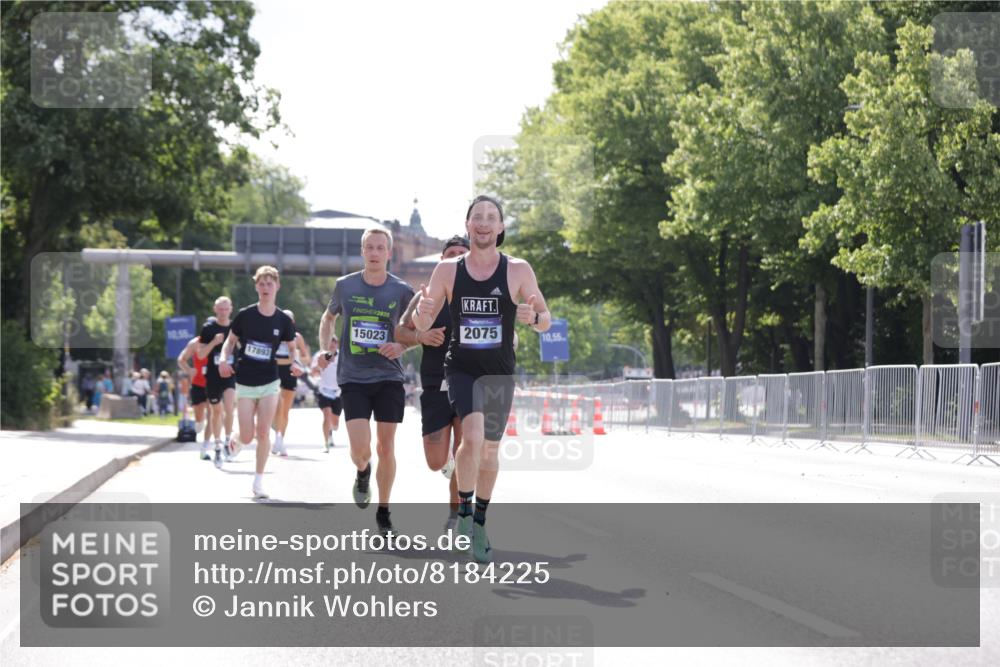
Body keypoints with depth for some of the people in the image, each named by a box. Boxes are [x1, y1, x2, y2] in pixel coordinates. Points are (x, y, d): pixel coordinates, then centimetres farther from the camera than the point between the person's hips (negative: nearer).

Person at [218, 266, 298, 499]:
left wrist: (295, 365, -14)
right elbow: (230, 341, 5)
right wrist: (224, 358, -14)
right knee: (247, 437, -2)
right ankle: (235, 440, 36)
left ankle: (259, 481, 8)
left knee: (263, 433, -4)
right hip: (245, 383, 0)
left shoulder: (283, 320, -3)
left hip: (269, 383, 1)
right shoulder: (245, 315, -6)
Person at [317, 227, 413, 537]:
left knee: (386, 447, 2)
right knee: (361, 449, -13)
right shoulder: (345, 286, 1)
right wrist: (325, 349, 6)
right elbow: (328, 318, 20)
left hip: (389, 378, 0)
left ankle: (383, 513, 19)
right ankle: (363, 474, 24)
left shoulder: (401, 291, -1)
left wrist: (401, 346, -10)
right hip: (353, 379, 0)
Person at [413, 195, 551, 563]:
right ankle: (463, 508, -5)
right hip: (461, 368, -1)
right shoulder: (448, 269, -2)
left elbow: (546, 322, 1)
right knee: (472, 437, -24)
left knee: (490, 450, 12)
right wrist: (422, 311, -21)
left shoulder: (518, 270, -4)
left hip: (500, 373, 1)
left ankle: (480, 522, 32)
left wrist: (533, 317, -23)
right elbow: (422, 325, 3)